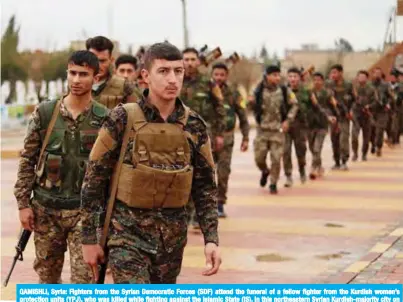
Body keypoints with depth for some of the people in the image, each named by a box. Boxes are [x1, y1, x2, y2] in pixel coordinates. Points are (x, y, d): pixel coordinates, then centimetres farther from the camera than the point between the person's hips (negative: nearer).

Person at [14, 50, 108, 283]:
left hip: (85, 210, -2)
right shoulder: (44, 113, -1)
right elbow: (28, 161, 3)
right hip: (45, 208, 2)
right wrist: (23, 203, -2)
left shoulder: (104, 119, -3)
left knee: (84, 278, -6)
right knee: (47, 274, 14)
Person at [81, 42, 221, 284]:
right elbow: (94, 179, -4)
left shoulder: (194, 125, 2)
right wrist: (90, 238, -4)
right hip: (128, 233, -4)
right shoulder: (122, 119, -9)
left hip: (173, 237, 4)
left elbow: (205, 186, 7)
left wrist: (211, 238, -1)